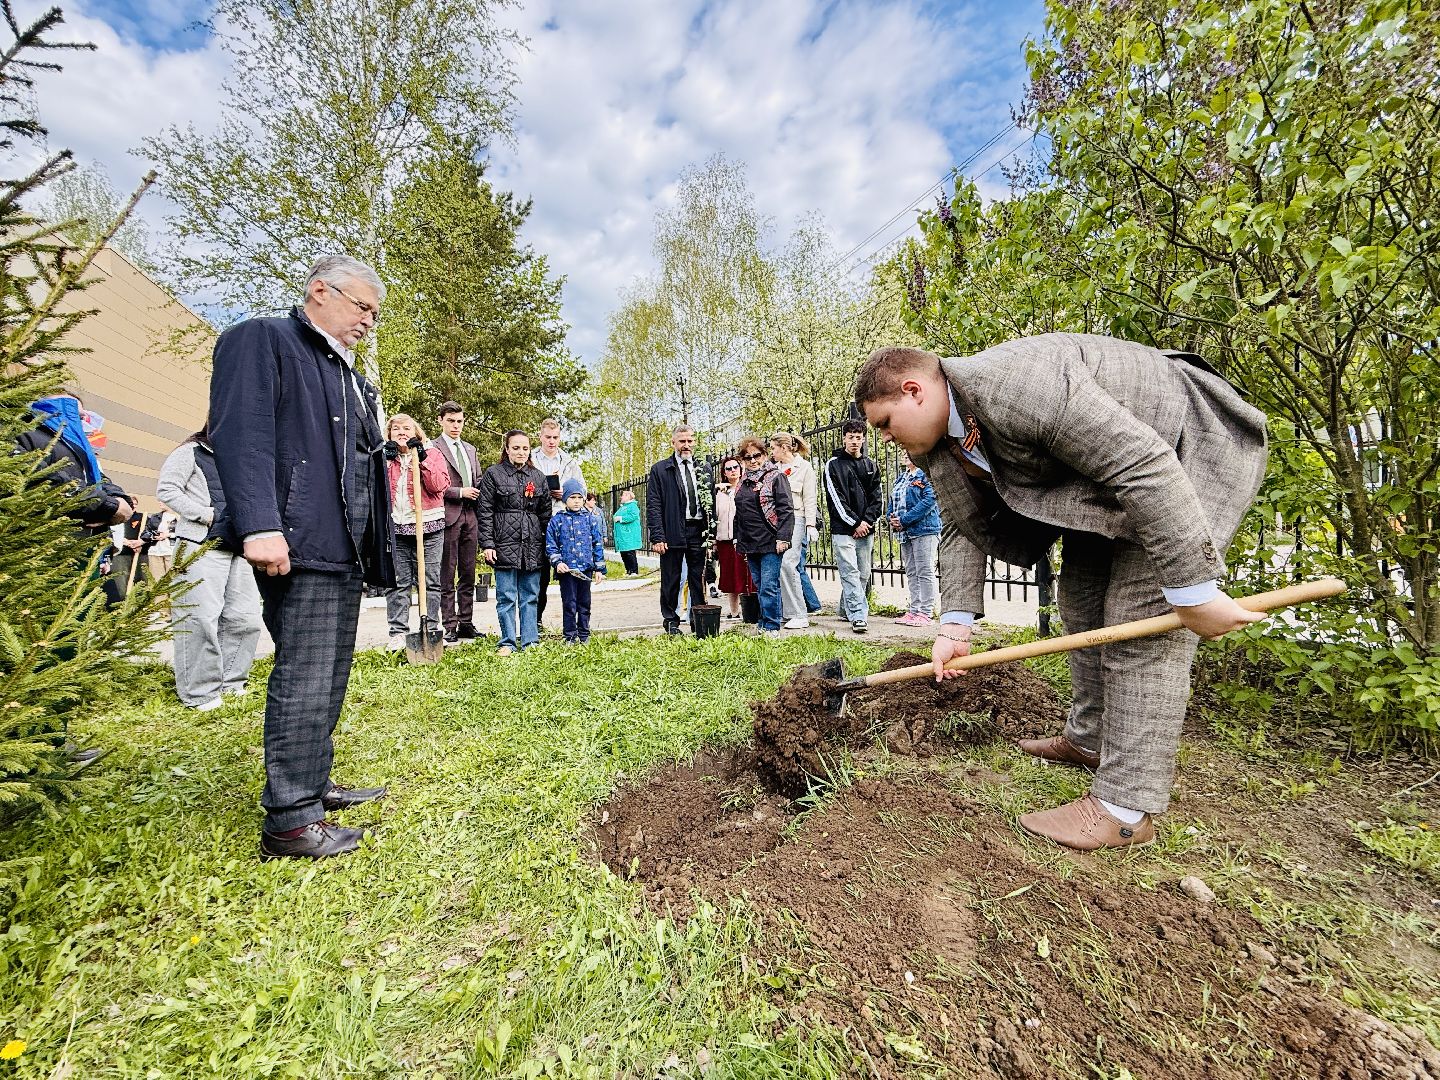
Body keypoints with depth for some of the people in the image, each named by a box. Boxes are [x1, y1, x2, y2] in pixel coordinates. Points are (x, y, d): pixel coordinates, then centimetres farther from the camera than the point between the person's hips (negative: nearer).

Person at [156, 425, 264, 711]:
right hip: (202, 547, -6)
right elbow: (166, 489, -6)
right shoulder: (191, 452, 4)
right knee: (201, 618, -6)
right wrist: (207, 514, -11)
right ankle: (200, 694, 4)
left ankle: (230, 682, 18)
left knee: (246, 618, 5)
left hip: (238, 549, 6)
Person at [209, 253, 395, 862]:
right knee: (305, 681, -7)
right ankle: (289, 821, 4)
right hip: (298, 546, -9)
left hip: (345, 550, 9)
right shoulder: (261, 341, 0)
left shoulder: (349, 376, 25)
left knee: (330, 678, 15)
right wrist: (260, 526, -25)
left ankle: (313, 784, 28)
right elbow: (241, 431, -15)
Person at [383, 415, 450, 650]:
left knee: (430, 582, 2)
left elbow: (440, 485, -8)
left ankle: (430, 630, 10)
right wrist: (387, 460, -6)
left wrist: (423, 459, -12)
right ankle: (398, 632, 7)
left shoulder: (431, 453, 8)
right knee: (397, 583, 1)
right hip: (394, 528, 2)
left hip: (428, 527, -2)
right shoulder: (385, 455, 16)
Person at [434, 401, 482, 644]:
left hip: (470, 517, 7)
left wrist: (476, 494, 3)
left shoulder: (470, 449, 19)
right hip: (448, 517, -6)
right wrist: (460, 492, -12)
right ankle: (449, 627, 6)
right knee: (447, 577, -1)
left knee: (468, 576, 10)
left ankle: (466, 624, 18)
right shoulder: (432, 448, -3)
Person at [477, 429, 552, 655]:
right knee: (506, 597, 2)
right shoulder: (494, 474, 2)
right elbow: (484, 511, -2)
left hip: (532, 545, 3)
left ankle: (530, 642, 17)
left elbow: (546, 513, 13)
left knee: (530, 596, 8)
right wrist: (487, 544, -8)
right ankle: (507, 642, 14)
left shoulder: (538, 477, 12)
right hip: (505, 543, -3)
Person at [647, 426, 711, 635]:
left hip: (699, 532, 3)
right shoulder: (659, 469, 2)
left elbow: (711, 502, 14)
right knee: (671, 580, 6)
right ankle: (671, 621, 18)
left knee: (698, 579, 8)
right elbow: (653, 506, -3)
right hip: (672, 533, -3)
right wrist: (657, 536, -11)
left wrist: (711, 531, 6)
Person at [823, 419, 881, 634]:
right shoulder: (833, 464, 1)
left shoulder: (870, 466, 15)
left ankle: (847, 610, 22)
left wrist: (867, 521, -4)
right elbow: (835, 498, -6)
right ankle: (858, 616, -12)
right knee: (850, 573, -10)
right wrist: (855, 523, -10)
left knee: (863, 574, 9)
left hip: (866, 529, 5)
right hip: (843, 529, -5)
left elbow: (876, 497, 11)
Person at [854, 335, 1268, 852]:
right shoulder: (939, 444, -7)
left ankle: (1126, 805, -5)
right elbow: (962, 528, -2)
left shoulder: (1012, 384, -35)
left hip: (1181, 445, -9)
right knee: (1080, 601, 12)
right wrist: (956, 625, -9)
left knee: (1140, 614, -14)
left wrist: (1192, 589, -33)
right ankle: (1089, 739, 28)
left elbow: (1143, 465, -36)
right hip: (1091, 465, 9)